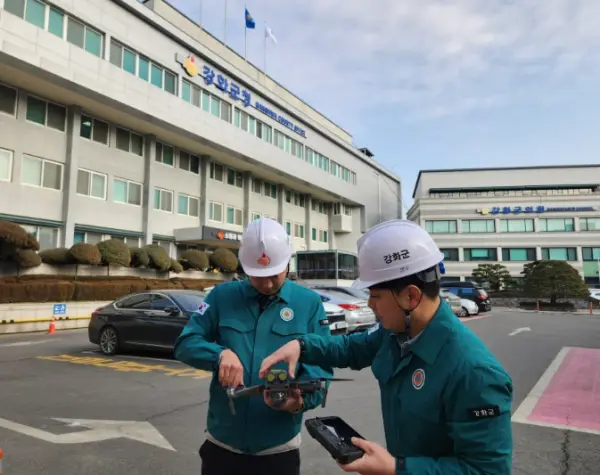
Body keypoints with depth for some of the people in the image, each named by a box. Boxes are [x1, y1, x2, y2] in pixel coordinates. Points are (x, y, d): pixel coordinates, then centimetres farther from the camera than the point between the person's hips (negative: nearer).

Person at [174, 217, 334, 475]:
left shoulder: (310, 303, -5)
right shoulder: (222, 295, -2)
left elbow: (321, 365, -6)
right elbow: (185, 343, -3)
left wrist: (302, 398, -26)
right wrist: (220, 354, -22)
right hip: (222, 443, 1)